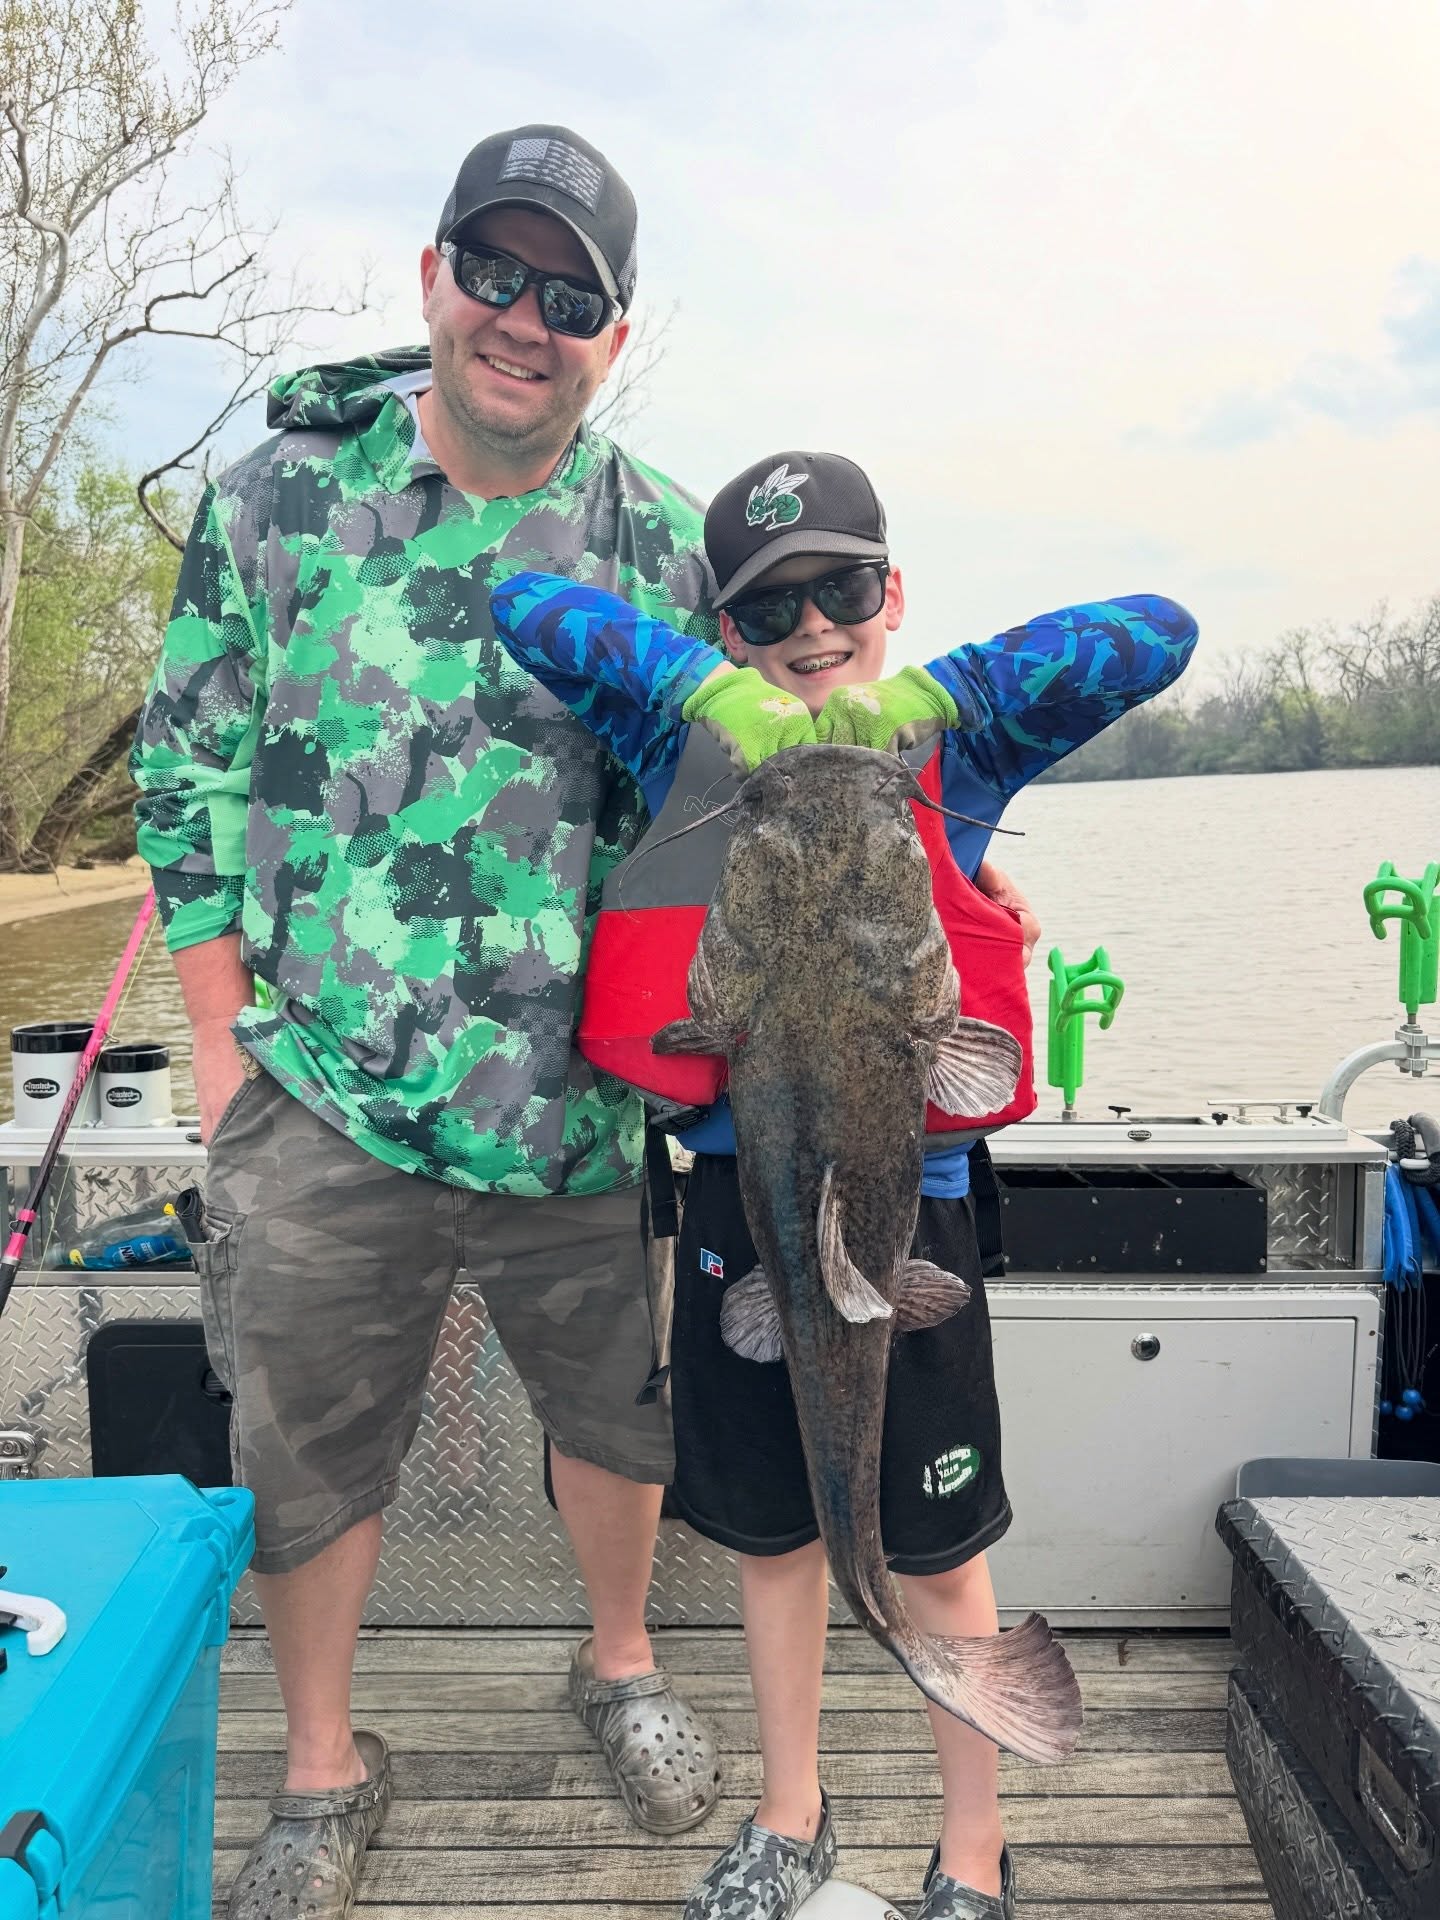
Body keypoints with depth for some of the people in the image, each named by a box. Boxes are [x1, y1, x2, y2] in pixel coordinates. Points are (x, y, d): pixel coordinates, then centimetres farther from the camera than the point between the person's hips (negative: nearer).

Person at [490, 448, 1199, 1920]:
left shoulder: (953, 734, 1)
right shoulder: (695, 728, 4)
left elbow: (1156, 634, -8)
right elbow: (523, 610, -2)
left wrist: (910, 695, -9)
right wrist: (713, 678, -2)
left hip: (902, 1194, -2)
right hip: (739, 1184, 2)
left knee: (936, 1554, 11)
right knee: (770, 1526, 19)